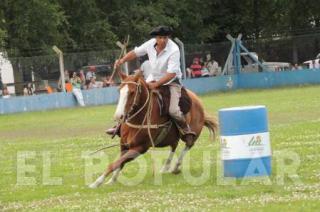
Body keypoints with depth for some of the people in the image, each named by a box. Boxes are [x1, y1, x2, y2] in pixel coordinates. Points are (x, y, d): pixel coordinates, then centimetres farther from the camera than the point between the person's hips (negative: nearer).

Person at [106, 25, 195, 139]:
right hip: (153, 78, 5)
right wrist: (122, 60, -10)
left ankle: (186, 129, 4)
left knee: (173, 110, -22)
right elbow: (135, 52, 6)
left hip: (171, 81, -5)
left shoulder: (174, 50, -27)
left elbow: (172, 73, -30)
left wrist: (155, 85, -33)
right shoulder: (151, 44, -11)